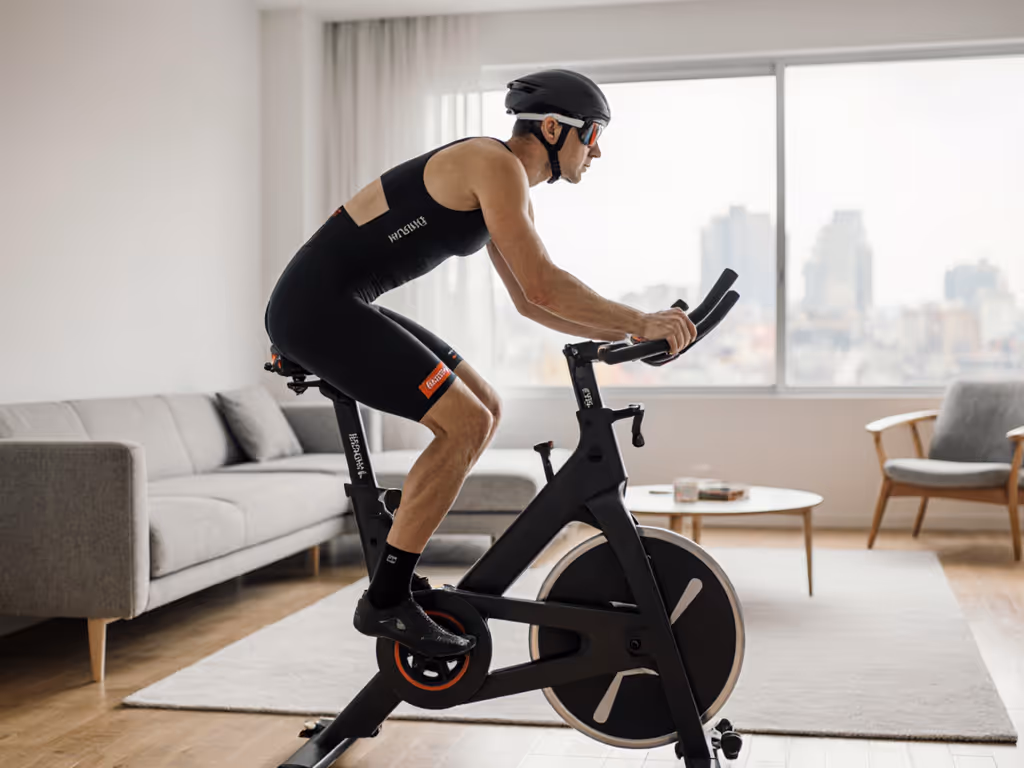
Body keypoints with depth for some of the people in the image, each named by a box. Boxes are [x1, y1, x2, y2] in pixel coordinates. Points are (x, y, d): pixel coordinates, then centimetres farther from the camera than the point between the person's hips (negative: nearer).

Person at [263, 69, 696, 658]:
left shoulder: (515, 192, 15)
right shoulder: (494, 164, -15)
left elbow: (531, 302, 19)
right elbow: (543, 285, -22)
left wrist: (625, 335, 11)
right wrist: (641, 323, -13)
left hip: (344, 305, 10)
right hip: (317, 305, -10)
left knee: (485, 409, 11)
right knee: (466, 423, -15)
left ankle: (394, 569, 17)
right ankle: (385, 601, -6)